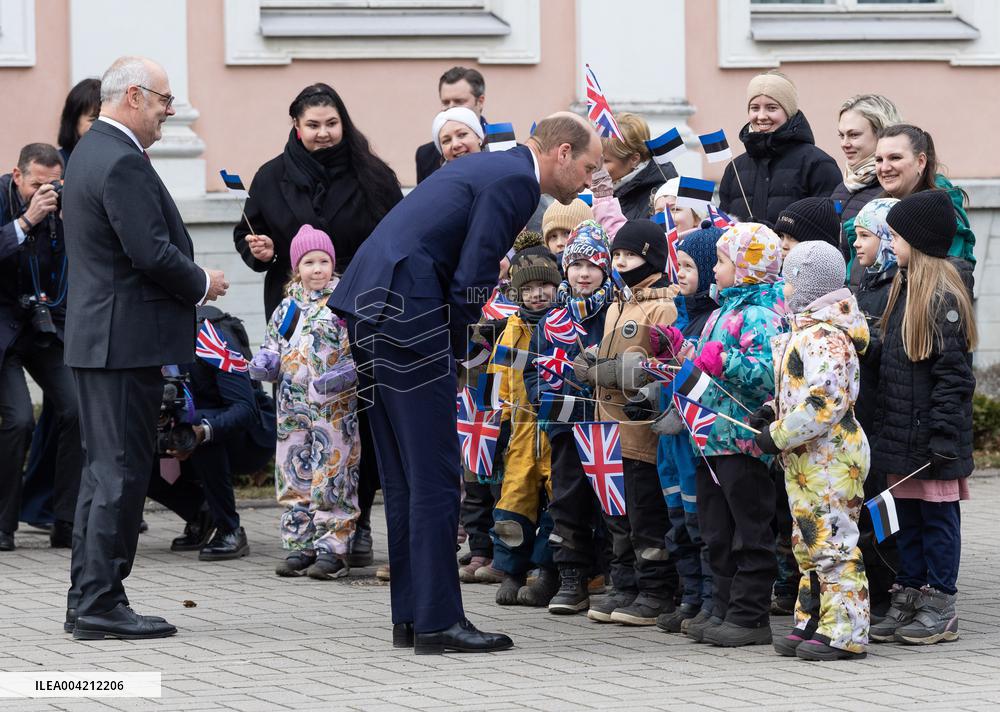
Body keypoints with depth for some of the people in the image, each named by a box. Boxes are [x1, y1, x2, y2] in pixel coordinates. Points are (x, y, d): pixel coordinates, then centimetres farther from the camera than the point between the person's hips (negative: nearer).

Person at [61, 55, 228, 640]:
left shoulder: (91, 151, 15)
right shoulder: (122, 163, -18)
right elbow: (153, 252, -23)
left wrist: (192, 281, 14)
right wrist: (202, 284, -7)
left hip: (96, 337, 11)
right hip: (126, 339, -11)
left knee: (104, 469, 14)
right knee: (122, 472, -7)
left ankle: (88, 599, 17)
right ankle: (101, 603, -6)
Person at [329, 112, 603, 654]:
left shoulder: (488, 166, 23)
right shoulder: (515, 181, -8)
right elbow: (472, 277, -14)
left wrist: (449, 345, 17)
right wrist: (455, 344, -2)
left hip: (367, 307, 10)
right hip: (407, 315, -10)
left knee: (404, 476, 13)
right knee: (435, 475, -5)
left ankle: (409, 616, 17)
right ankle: (437, 622, -4)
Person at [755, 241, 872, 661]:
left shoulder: (825, 338, -18)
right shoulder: (806, 332, 15)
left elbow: (825, 402, -26)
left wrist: (780, 435, -20)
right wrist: (773, 411, 9)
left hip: (830, 457, -11)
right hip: (804, 459, 11)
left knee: (833, 543, -8)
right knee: (808, 544, 15)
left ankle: (845, 632, -6)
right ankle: (811, 623, 21)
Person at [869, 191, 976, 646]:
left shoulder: (945, 293, -15)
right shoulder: (904, 287, 13)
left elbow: (954, 371, -17)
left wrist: (943, 434, -20)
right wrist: (884, 423, 17)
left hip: (929, 433, -9)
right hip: (902, 431, 9)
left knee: (937, 515, 0)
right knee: (907, 516, 12)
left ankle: (940, 608, 5)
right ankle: (908, 601, 18)